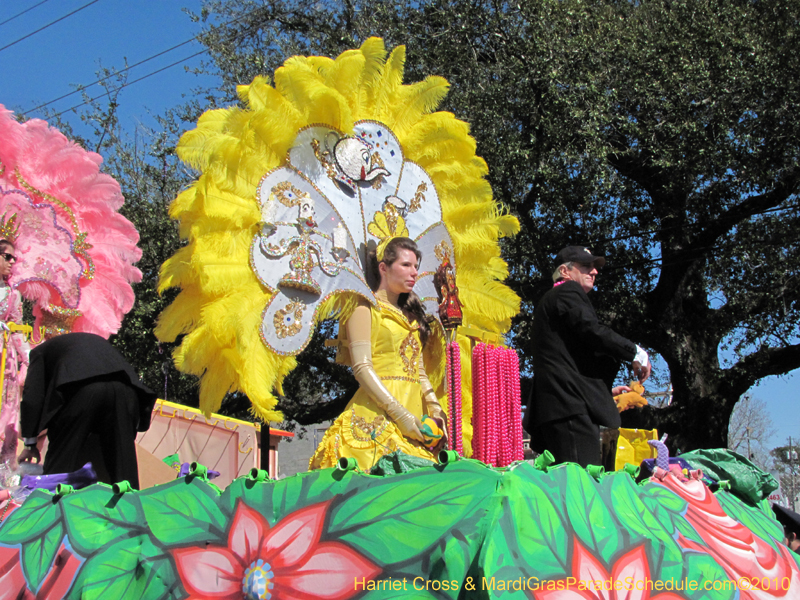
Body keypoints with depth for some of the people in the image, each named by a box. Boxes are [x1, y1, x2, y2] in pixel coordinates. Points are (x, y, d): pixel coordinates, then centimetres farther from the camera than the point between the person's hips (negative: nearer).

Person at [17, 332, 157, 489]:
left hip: (81, 389, -4)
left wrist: (30, 443, 21)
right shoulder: (99, 341, 42)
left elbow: (32, 398, 18)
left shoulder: (41, 350, 30)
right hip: (124, 389, 4)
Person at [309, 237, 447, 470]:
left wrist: (435, 409, 3)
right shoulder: (365, 309, 2)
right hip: (378, 414, -7)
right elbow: (362, 368, -9)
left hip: (415, 410, 7)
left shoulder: (410, 316, 24)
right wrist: (401, 415, -16)